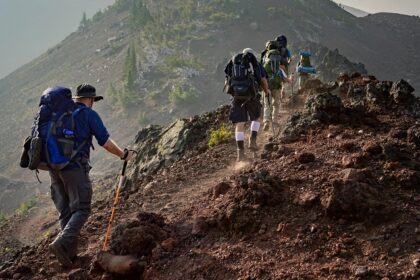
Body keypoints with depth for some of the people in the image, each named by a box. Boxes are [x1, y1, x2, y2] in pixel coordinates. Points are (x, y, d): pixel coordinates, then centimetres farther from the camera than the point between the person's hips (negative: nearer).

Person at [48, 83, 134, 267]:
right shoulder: (89, 114, -2)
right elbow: (105, 142, -4)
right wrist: (123, 155, 12)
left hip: (54, 167, 7)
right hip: (75, 167, -6)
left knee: (66, 211, 13)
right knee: (81, 209, -2)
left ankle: (70, 252, 13)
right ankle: (61, 243, -23)